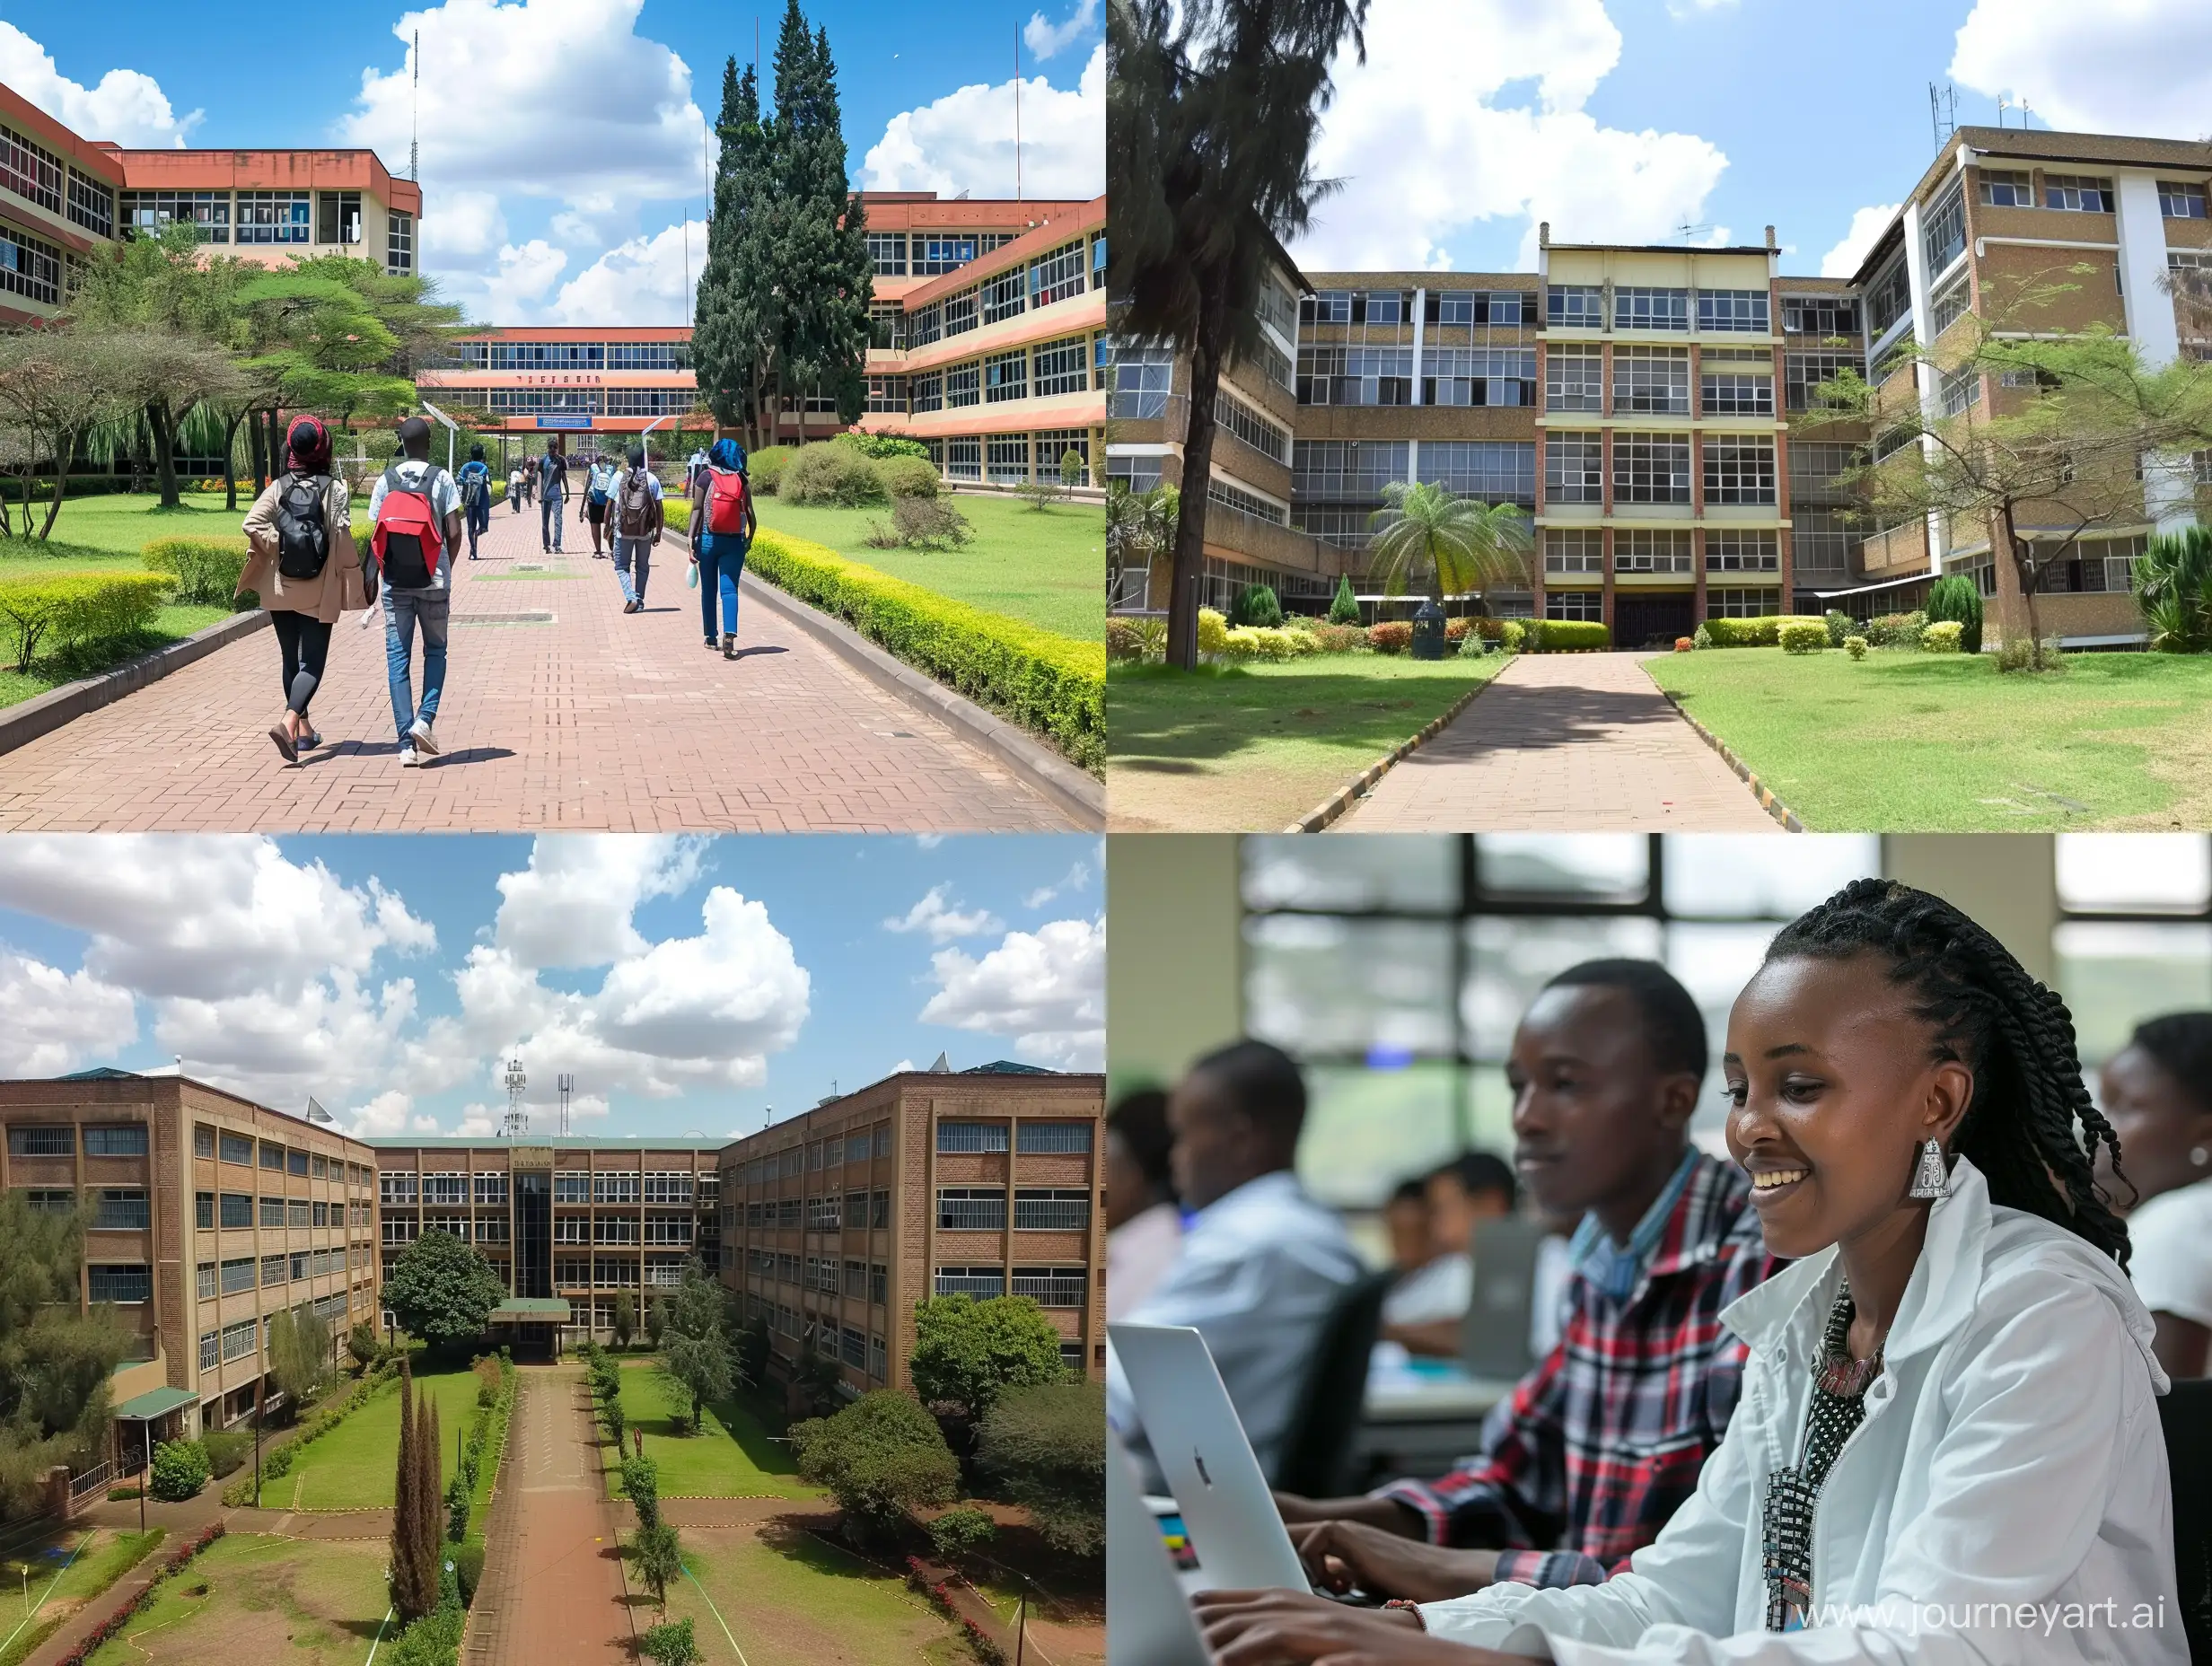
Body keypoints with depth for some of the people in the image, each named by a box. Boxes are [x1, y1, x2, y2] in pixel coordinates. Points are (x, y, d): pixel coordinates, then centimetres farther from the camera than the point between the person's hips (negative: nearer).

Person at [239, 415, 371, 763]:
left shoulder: (278, 487, 0)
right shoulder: (335, 488, -8)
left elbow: (253, 523, -13)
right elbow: (342, 537, -13)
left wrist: (278, 549, -1)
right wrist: (355, 579, -4)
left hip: (281, 587, 3)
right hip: (319, 591, -3)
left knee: (291, 659, 17)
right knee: (312, 662, -2)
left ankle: (304, 729, 25)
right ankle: (288, 723, -25)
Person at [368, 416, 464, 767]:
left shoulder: (386, 481, 2)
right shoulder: (441, 479, -3)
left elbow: (377, 535, 0)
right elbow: (454, 532, -6)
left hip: (396, 583, 1)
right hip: (433, 581, -1)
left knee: (398, 657, 3)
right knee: (435, 651, 15)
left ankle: (406, 743, -4)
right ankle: (425, 719, -6)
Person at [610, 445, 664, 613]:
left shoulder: (619, 477, -5)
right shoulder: (652, 479, -2)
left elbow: (610, 503, -2)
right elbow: (658, 508, -1)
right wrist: (658, 532, 7)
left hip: (623, 530, -1)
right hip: (645, 530, 1)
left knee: (622, 566, 9)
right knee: (643, 567, 16)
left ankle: (631, 598, -10)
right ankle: (640, 602, 17)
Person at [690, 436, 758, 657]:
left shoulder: (705, 477, -2)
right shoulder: (742, 480, 2)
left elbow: (697, 510, -7)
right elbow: (750, 514, -2)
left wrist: (692, 540, -7)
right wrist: (749, 539, 11)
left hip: (709, 539, 0)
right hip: (734, 542, 0)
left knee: (708, 589, 12)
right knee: (729, 589, -2)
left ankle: (711, 638, 18)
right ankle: (730, 634, -23)